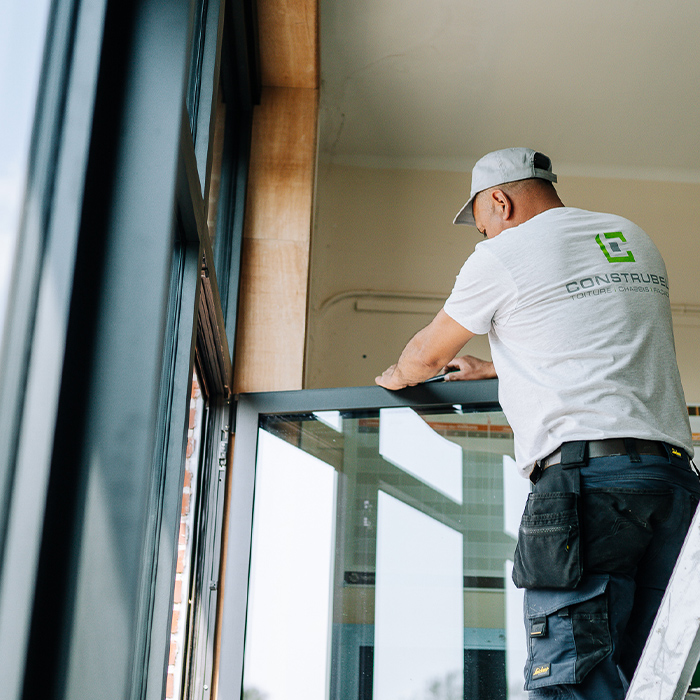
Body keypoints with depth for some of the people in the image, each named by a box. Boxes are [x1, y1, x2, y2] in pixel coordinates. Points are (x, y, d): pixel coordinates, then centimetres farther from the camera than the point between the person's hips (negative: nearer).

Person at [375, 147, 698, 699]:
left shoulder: (501, 256, 3)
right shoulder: (634, 240, 24)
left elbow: (430, 353, 17)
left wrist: (397, 377, 40)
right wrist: (498, 368, 46)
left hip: (586, 471, -7)